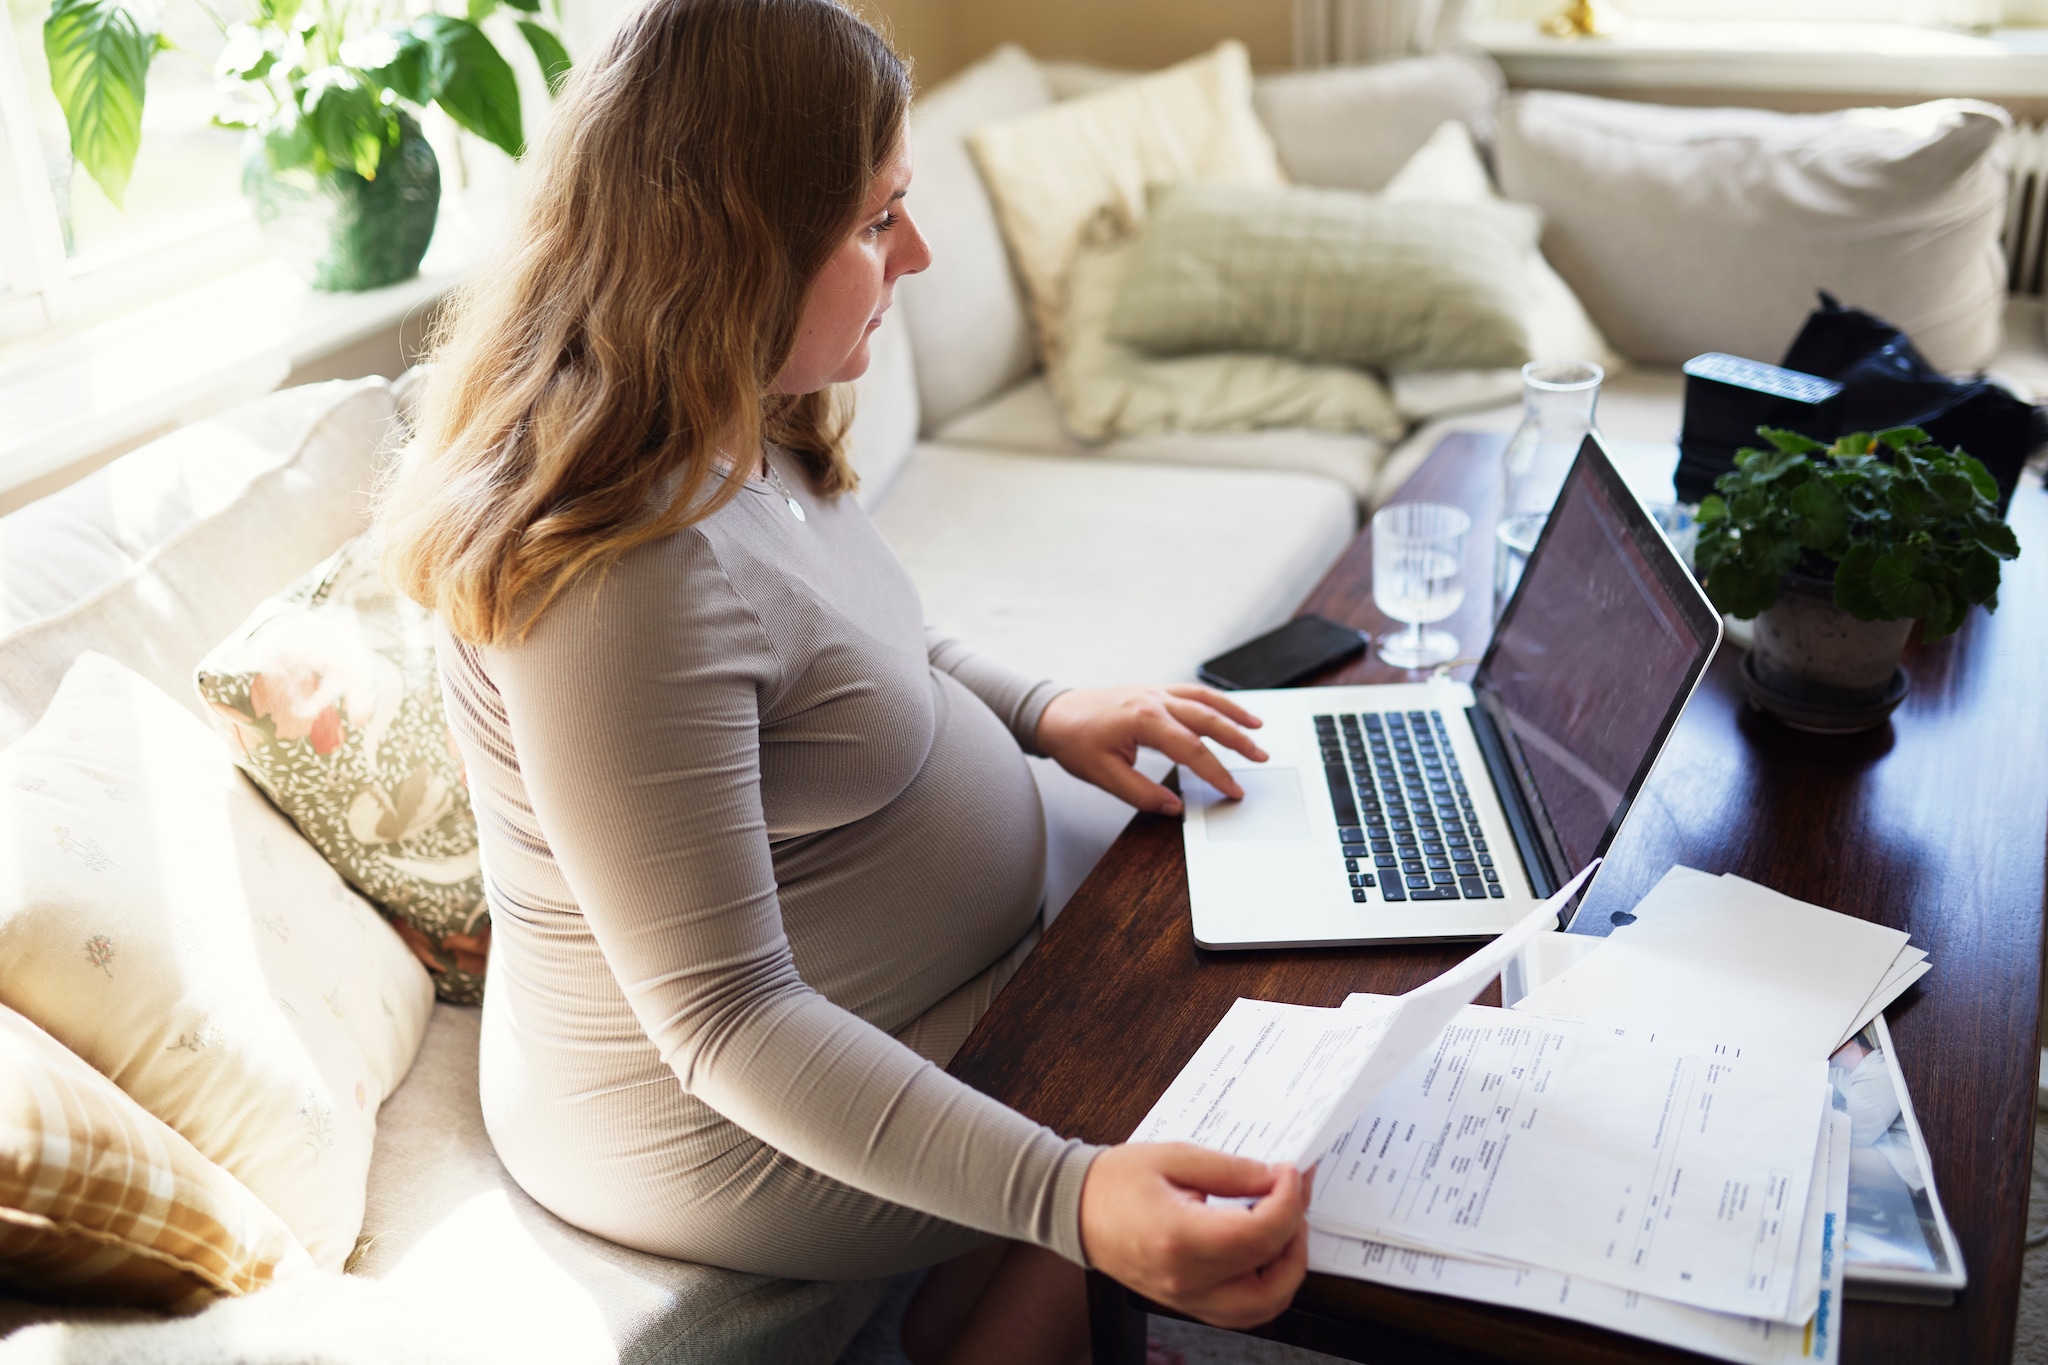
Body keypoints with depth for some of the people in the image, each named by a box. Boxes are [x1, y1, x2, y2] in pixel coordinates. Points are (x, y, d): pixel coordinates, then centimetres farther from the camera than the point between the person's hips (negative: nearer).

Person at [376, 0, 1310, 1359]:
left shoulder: (735, 432, -5)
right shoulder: (622, 582, -35)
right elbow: (730, 1028, -32)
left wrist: (1041, 712, 3)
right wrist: (1072, 1197, -40)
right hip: (748, 1131, -8)